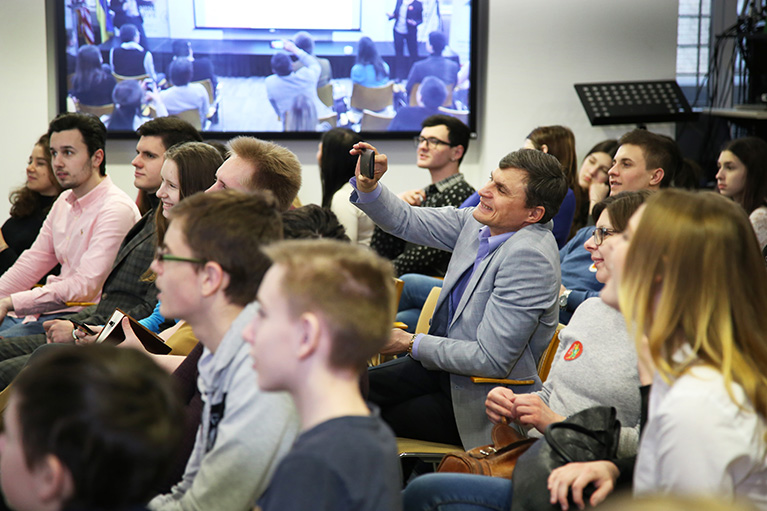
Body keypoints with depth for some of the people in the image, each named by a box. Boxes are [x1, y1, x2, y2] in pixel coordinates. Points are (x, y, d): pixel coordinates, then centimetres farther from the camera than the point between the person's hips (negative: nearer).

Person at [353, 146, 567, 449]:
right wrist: (368, 186, -13)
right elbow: (406, 221, 8)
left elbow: (491, 360, -26)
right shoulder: (479, 222, -3)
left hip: (481, 401, -8)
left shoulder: (529, 256, -28)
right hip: (446, 365, 8)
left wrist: (411, 344, -16)